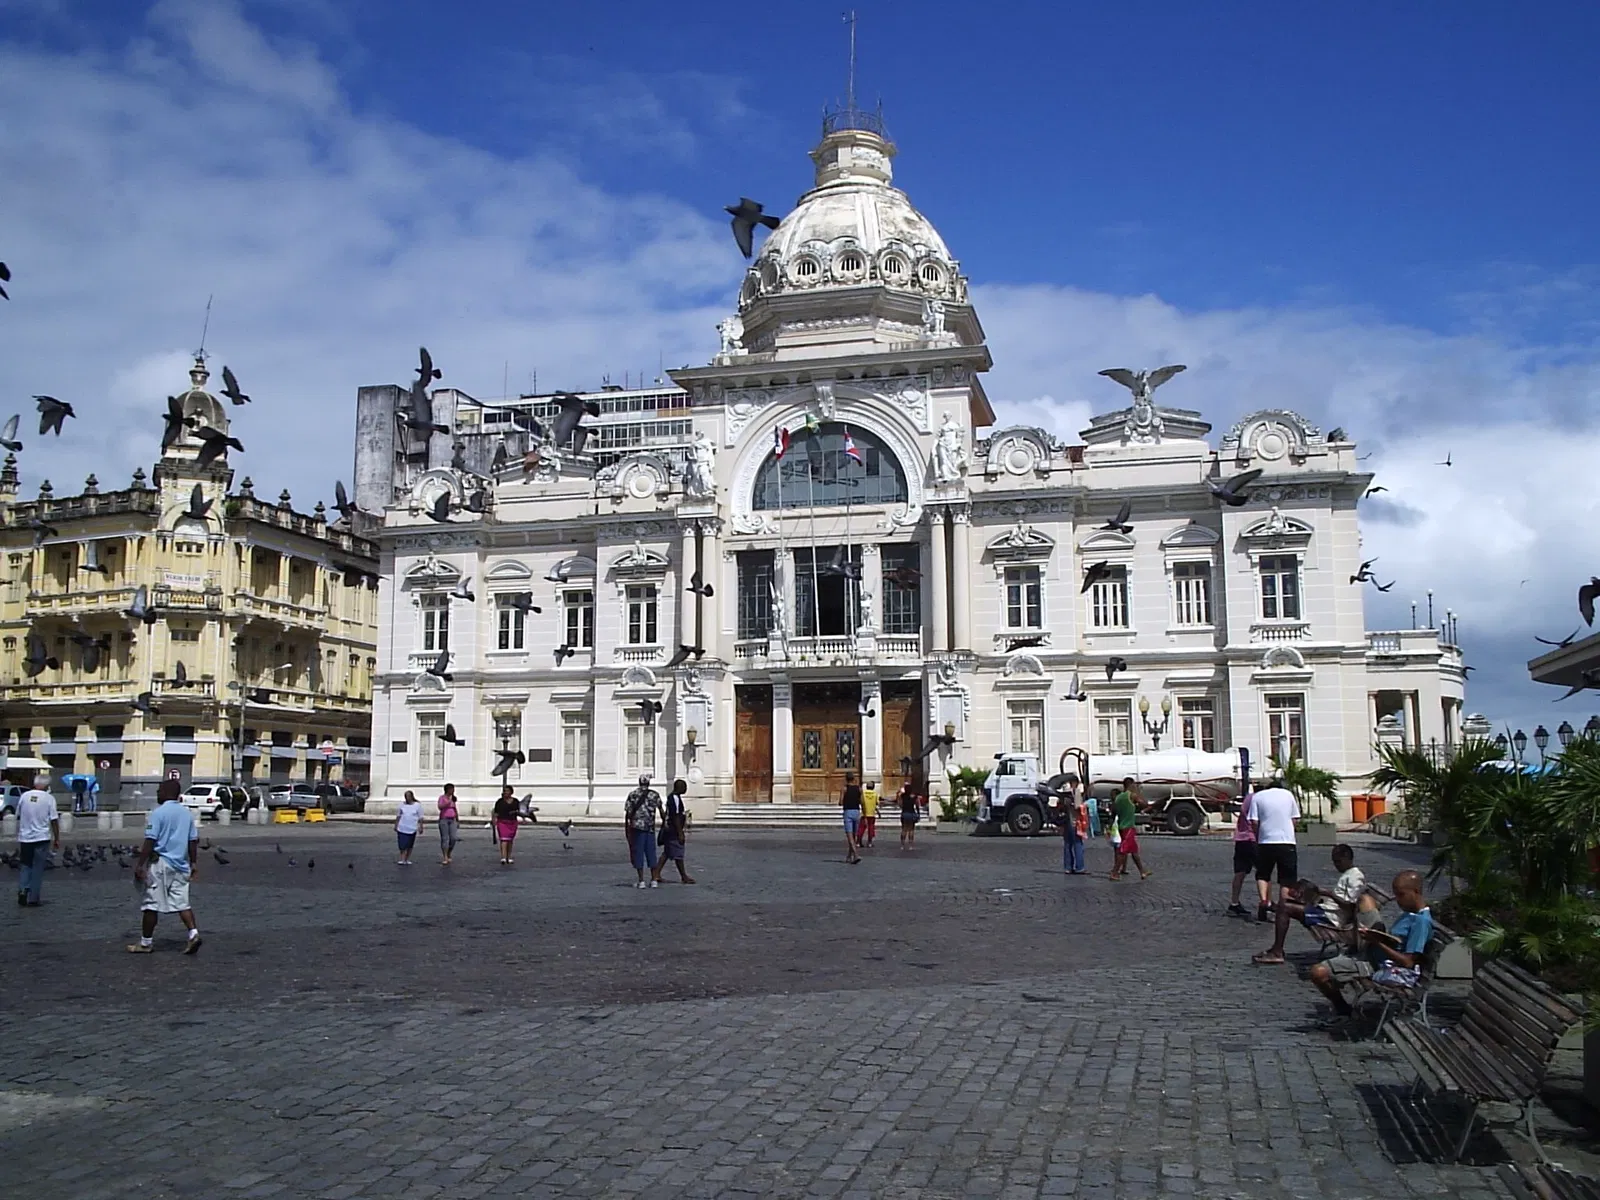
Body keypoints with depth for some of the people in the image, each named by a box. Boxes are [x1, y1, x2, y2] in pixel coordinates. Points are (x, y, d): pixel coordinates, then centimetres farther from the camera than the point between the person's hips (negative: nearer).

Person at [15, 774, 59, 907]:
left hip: (25, 838, 3)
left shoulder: (24, 796, 1)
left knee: (26, 866, 18)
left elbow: (18, 817, 11)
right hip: (41, 838, -3)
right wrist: (57, 839, 2)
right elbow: (54, 820, -8)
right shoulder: (49, 798, -8)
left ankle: (22, 890, 1)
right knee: (38, 869, 4)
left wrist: (18, 836, 24)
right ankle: (33, 899, 6)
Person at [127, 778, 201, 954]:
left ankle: (146, 943, 14)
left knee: (151, 904, 5)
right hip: (181, 865, 6)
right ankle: (193, 933, -11)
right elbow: (193, 841, 11)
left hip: (160, 863, -6)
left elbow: (150, 842, -15)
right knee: (182, 902, 7)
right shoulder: (187, 813, 9)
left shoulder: (158, 812, -10)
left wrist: (139, 865, -11)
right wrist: (192, 864, 18)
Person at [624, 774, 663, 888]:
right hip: (650, 827, 2)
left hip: (636, 827, -2)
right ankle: (654, 880, 9)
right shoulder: (654, 795, 5)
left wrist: (626, 827, 9)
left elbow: (627, 812, -1)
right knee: (651, 853, 10)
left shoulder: (632, 795, 0)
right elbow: (661, 810, 14)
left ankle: (641, 881, 0)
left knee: (638, 853, 3)